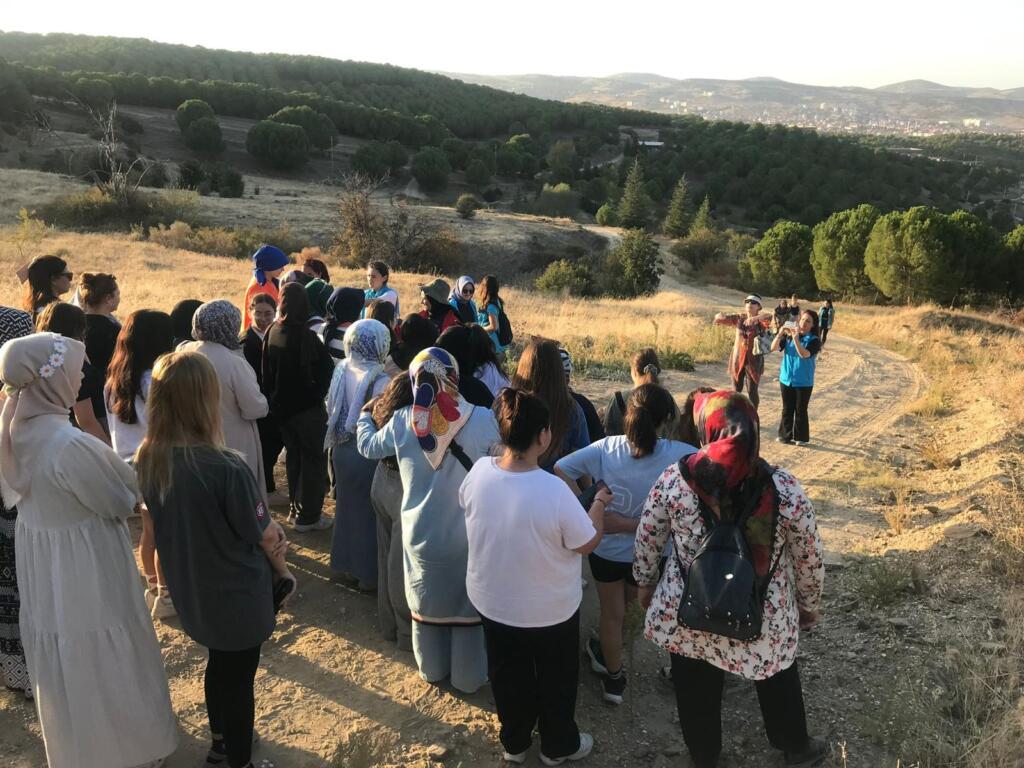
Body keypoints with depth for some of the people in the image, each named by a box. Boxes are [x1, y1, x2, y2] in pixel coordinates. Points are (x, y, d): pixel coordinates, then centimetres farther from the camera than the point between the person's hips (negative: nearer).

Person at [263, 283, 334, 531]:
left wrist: (272, 399, 15)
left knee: (293, 455, 20)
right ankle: (308, 516, 7)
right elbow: (326, 368, -18)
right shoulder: (305, 336, -22)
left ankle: (295, 507, 29)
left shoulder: (272, 333, -1)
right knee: (314, 459, 4)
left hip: (281, 406, 7)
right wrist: (317, 394, -2)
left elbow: (266, 372, 8)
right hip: (307, 407, -7)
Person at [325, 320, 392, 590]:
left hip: (342, 450, 7)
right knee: (369, 512, 9)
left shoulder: (341, 372, -2)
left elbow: (332, 411, 6)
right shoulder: (380, 381, -22)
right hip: (369, 453, -6)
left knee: (348, 505, 22)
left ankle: (347, 563, 37)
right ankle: (369, 574, 22)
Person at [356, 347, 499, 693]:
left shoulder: (402, 422, -11)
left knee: (428, 601, 23)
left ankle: (432, 670, 43)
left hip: (422, 535, 2)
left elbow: (368, 446, 9)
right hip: (468, 534, -2)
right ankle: (469, 676, 34)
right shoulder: (483, 420, -18)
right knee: (468, 604, 17)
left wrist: (365, 415, 30)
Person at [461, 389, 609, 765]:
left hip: (492, 601, 4)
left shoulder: (478, 472, -20)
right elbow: (588, 542, -19)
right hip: (550, 609, -4)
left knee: (508, 676, 27)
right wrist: (600, 502, 0)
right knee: (555, 679, 24)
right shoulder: (554, 491, -35)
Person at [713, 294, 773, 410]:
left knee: (752, 391, 1)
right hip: (737, 358, 3)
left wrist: (755, 318, -51)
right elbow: (719, 319, 4)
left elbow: (769, 316, -31)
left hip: (754, 360, -3)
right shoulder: (739, 318, 3)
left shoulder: (761, 320, -8)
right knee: (736, 390, 12)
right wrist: (720, 316, -22)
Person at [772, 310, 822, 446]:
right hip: (786, 379, 3)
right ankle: (785, 435, 23)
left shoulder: (814, 340, -9)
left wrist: (796, 338, -33)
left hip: (804, 382, -3)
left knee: (800, 410, 5)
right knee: (787, 409, 13)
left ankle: (801, 437, 17)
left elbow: (804, 354, -25)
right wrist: (780, 333, -23)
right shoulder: (788, 336, 0)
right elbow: (773, 348, -9)